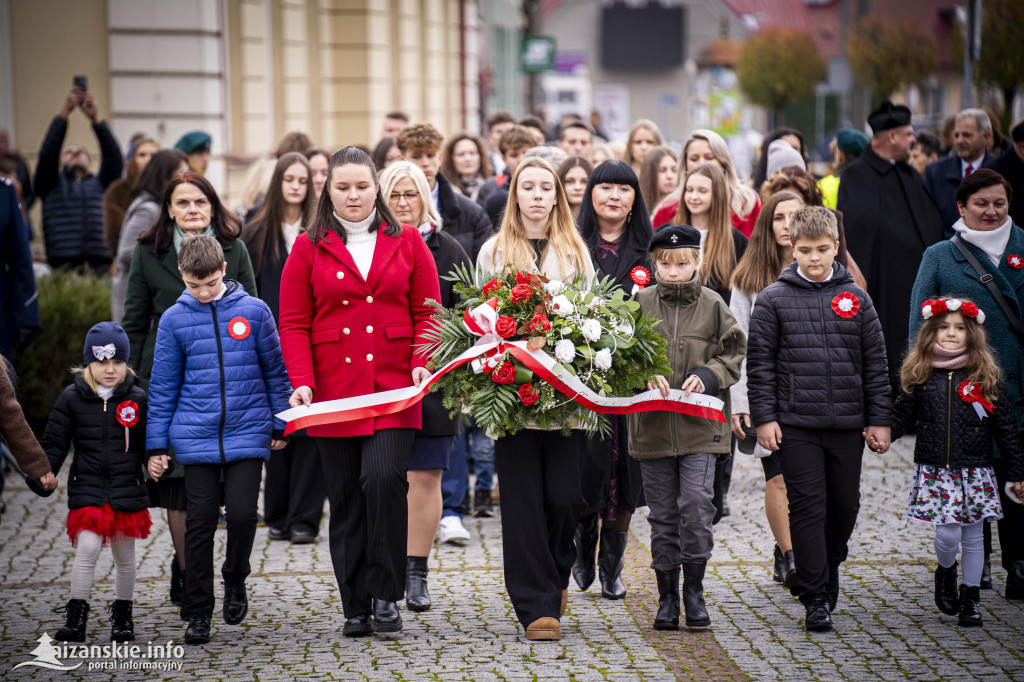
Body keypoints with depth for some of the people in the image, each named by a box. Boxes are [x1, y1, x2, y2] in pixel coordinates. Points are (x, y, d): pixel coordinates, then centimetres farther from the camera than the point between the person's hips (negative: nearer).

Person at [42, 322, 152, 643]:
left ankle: (122, 615, 26)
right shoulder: (72, 399, 2)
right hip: (87, 490, -1)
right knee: (87, 548, -14)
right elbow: (55, 442, 5)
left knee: (125, 556, 9)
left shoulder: (137, 400, 3)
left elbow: (148, 443, 10)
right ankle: (76, 617, -5)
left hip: (128, 490, 1)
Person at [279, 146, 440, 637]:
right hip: (333, 391, 1)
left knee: (383, 478, -19)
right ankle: (356, 608, 13)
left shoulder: (406, 242, 9)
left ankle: (386, 594, -6)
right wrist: (302, 382, -9)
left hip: (393, 391, -1)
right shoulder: (308, 248, 8)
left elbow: (427, 312, 9)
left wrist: (422, 362, -8)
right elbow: (294, 324, 4)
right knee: (346, 499, 4)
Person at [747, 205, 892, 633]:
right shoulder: (773, 300, 2)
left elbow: (875, 363, 10)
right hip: (795, 425, -2)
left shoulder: (855, 299, 8)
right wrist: (764, 417, -4)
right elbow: (760, 364, 2)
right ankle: (815, 597, 1)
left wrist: (879, 419, 6)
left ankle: (830, 567, 35)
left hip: (847, 424, 2)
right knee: (808, 507, -3)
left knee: (845, 505, 9)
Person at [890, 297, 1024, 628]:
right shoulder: (920, 376, 2)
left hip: (975, 471, 1)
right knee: (948, 533, -9)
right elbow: (902, 417, 10)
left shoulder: (986, 376, 1)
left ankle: (970, 597, 21)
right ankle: (945, 573, 23)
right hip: (934, 471, -1)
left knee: (973, 537, 6)